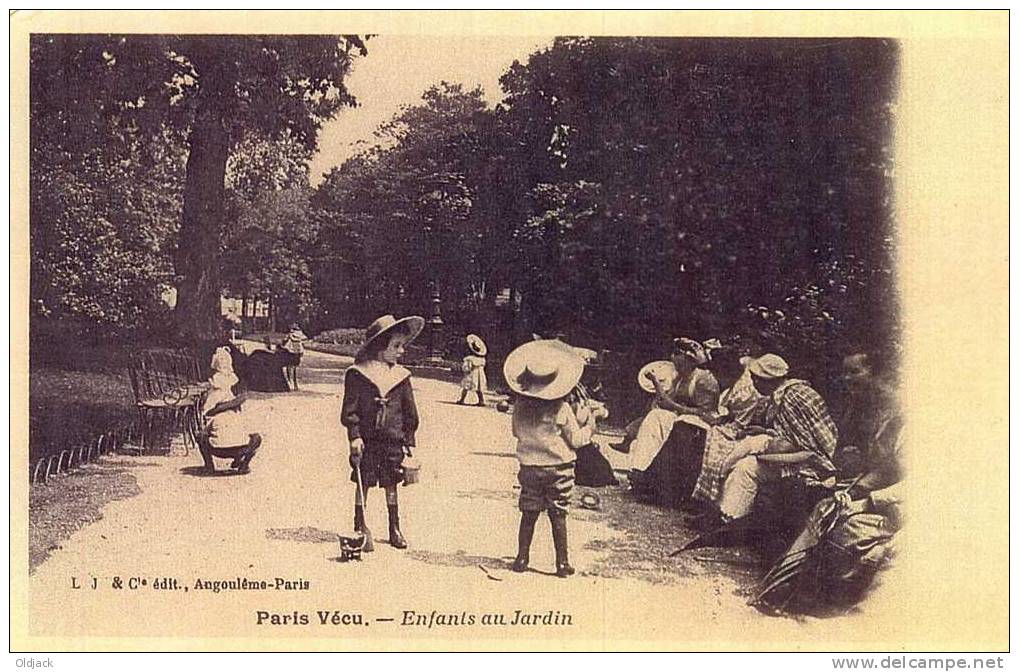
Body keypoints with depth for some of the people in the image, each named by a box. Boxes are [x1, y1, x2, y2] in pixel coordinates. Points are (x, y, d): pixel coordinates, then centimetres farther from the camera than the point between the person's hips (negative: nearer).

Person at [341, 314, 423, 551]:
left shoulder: (401, 376, 5)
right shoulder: (357, 374, -5)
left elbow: (410, 413, 10)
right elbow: (350, 410, -5)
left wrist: (409, 441, 8)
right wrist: (354, 436, -13)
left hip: (393, 440, 3)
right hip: (366, 440, -2)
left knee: (391, 484, 9)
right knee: (363, 483, 3)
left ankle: (395, 528, 20)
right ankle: (360, 527, 15)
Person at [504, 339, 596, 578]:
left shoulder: (520, 406, -6)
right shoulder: (561, 409, -15)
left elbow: (517, 433, 9)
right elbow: (575, 440, -6)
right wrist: (589, 426, 10)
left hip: (529, 466, 2)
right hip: (558, 468, -2)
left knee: (529, 514, 11)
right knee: (558, 516, 4)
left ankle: (522, 558, 16)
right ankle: (562, 563, 7)